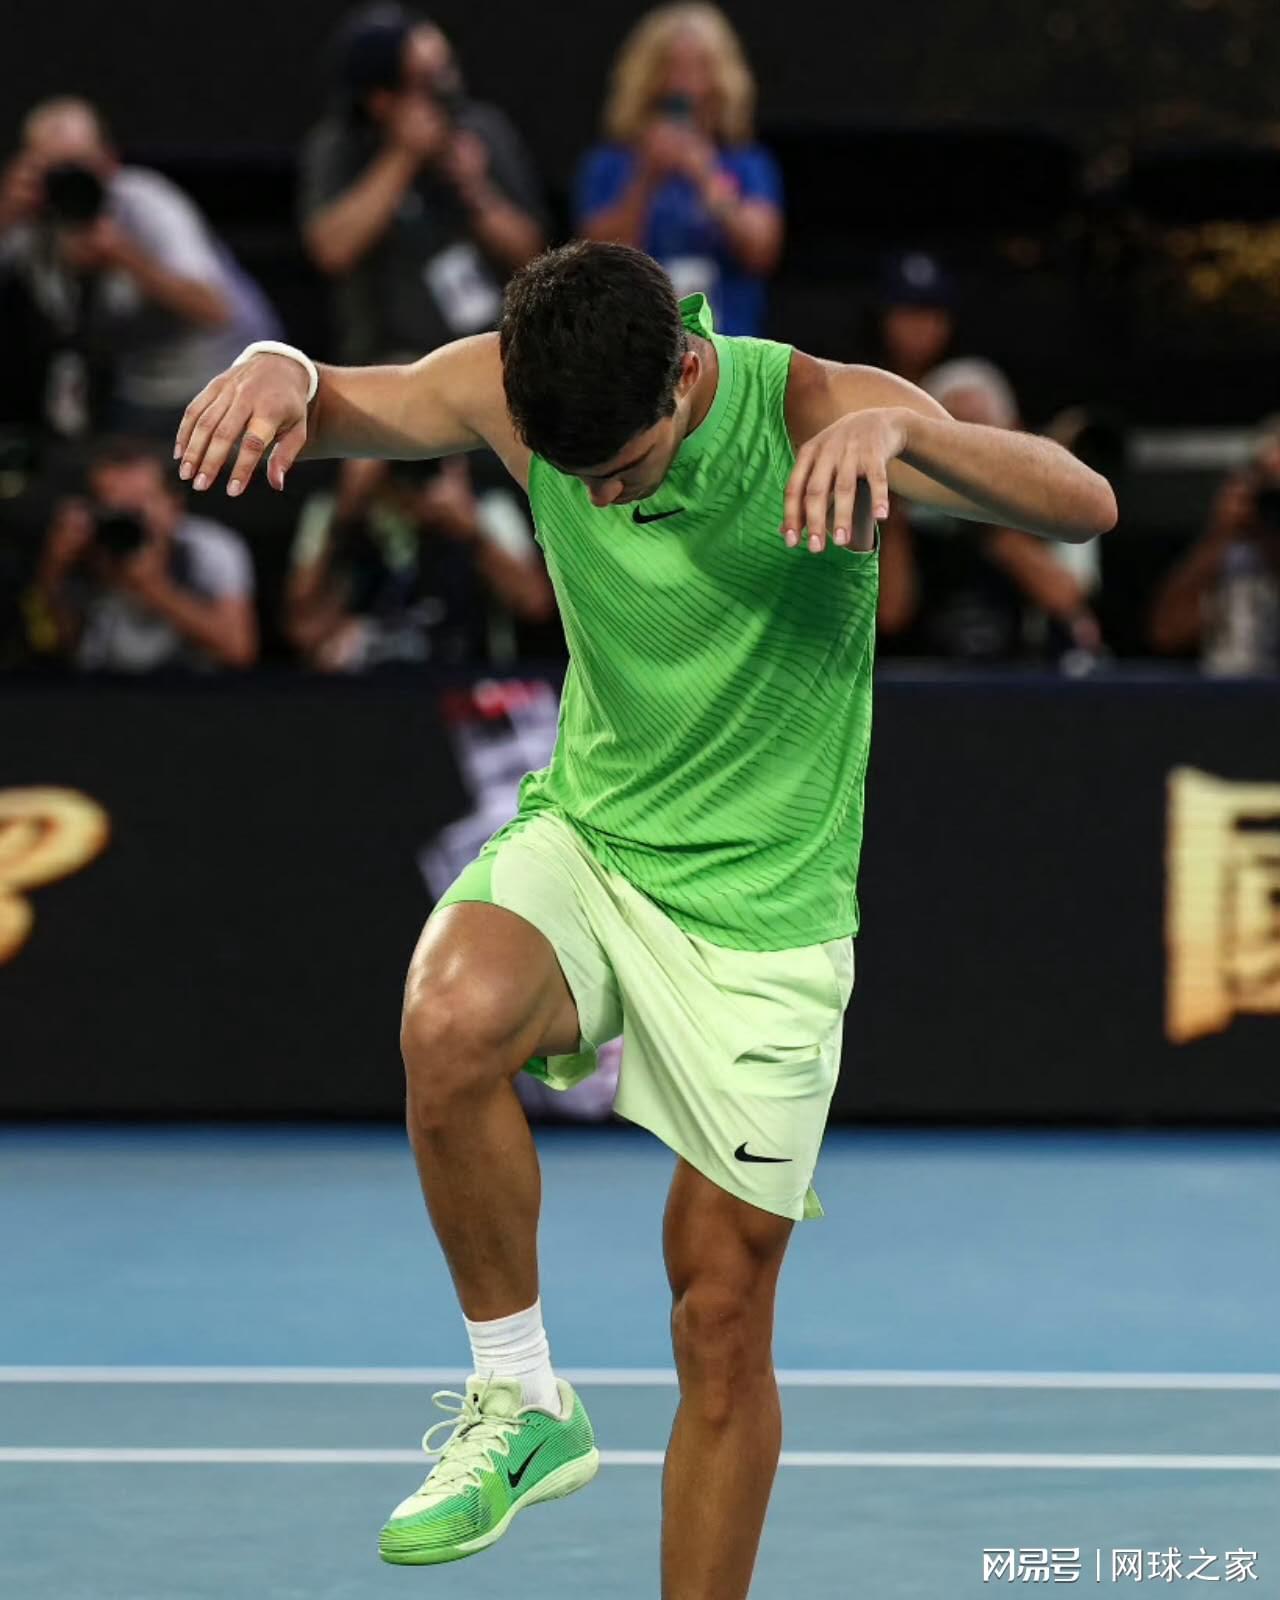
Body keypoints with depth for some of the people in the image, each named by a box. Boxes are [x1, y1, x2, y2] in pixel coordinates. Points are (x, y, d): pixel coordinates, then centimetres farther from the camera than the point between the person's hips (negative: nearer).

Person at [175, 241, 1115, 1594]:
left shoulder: (814, 412, -22)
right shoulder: (515, 391, -12)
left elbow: (1083, 505, -32)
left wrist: (899, 428, -52)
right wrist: (278, 373, -38)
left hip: (758, 919, -2)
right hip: (584, 838, 2)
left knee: (721, 1324, 0)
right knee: (450, 1022, -32)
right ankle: (521, 1406, -14)